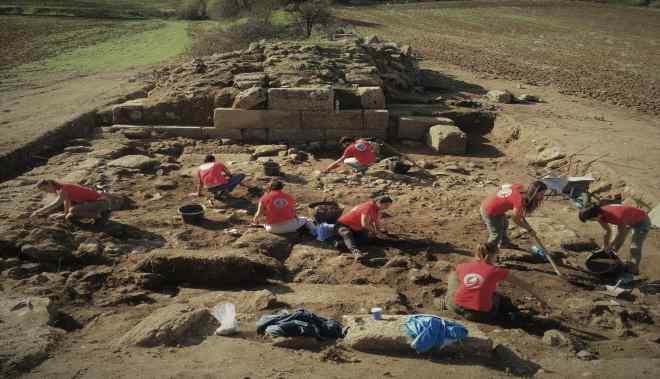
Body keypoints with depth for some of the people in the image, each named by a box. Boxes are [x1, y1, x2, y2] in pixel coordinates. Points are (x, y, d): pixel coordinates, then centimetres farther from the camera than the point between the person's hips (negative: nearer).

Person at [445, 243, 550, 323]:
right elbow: (527, 286, 9)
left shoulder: (463, 267, 6)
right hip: (481, 315, -1)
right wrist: (542, 301, 22)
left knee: (453, 274, 25)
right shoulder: (497, 271, 0)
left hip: (457, 308, 1)